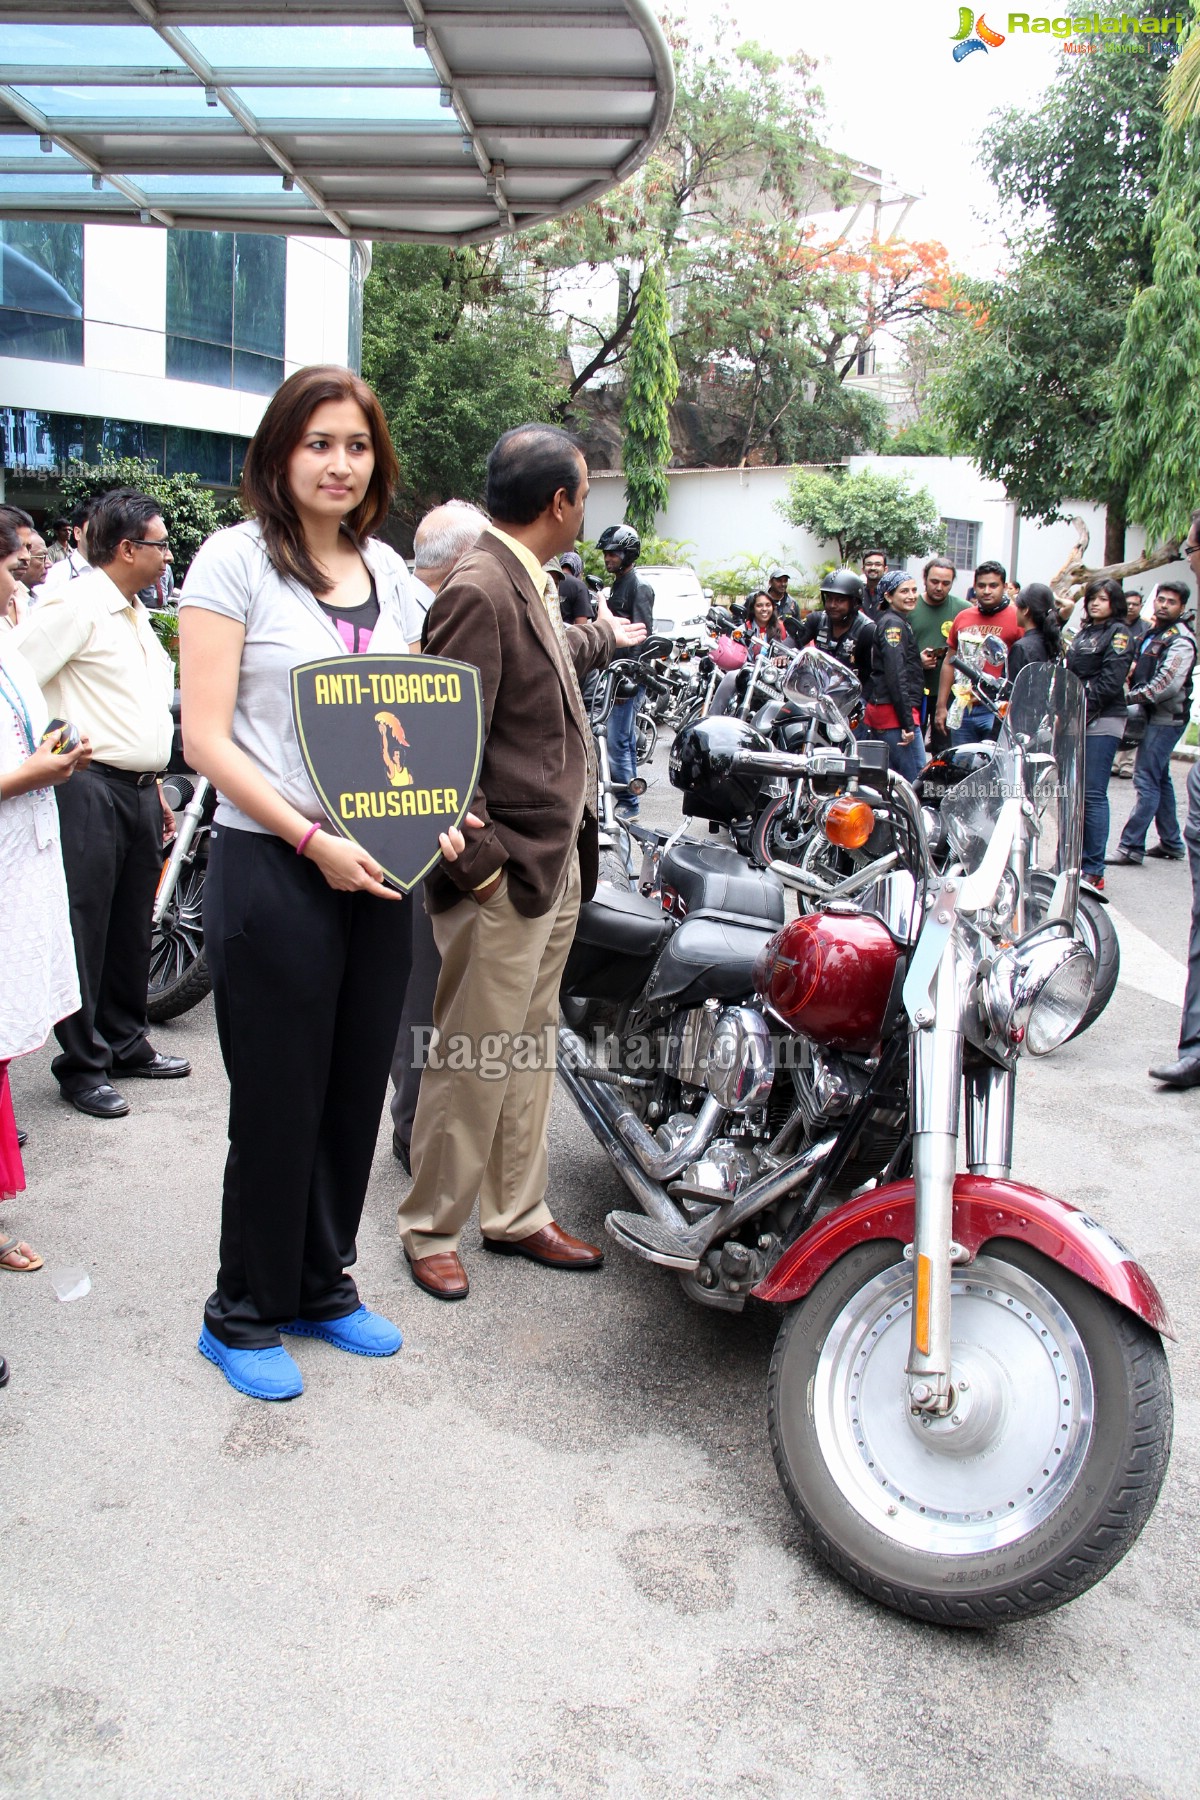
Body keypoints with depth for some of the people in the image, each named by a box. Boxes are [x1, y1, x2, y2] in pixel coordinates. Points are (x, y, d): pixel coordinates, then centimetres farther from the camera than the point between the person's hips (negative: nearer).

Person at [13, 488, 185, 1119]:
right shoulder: (74, 607, -10)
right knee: (86, 929, -3)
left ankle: (125, 1042, 27)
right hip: (90, 789, -9)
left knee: (132, 926, 15)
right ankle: (82, 1064, 6)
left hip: (139, 791, 9)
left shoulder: (136, 615, 19)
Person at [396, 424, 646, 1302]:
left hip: (558, 861, 10)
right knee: (473, 1063, 2)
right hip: (504, 875, -10)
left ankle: (517, 1214, 30)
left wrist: (605, 638, 52)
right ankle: (431, 1230, 19)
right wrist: (478, 861, -21)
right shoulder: (479, 591, -18)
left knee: (530, 1050, 17)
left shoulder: (532, 585, 12)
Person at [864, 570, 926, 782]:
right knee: (916, 781, -12)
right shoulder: (894, 624, -10)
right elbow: (896, 675, -19)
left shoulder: (885, 621, 20)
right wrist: (908, 723, -22)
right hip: (894, 711, -11)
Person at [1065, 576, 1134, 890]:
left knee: (1092, 795, -9)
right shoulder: (1083, 633, 21)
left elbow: (1110, 682, -13)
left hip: (1102, 723, -7)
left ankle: (1093, 870, -7)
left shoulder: (1119, 634, -3)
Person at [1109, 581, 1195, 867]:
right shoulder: (1152, 634, 15)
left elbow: (1167, 685, -23)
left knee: (1147, 780, -11)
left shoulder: (1181, 641, -13)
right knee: (1159, 779, 15)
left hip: (1166, 719, -10)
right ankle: (1171, 842, 24)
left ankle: (1131, 845, -11)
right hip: (1153, 717, 10)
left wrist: (1133, 696, -17)